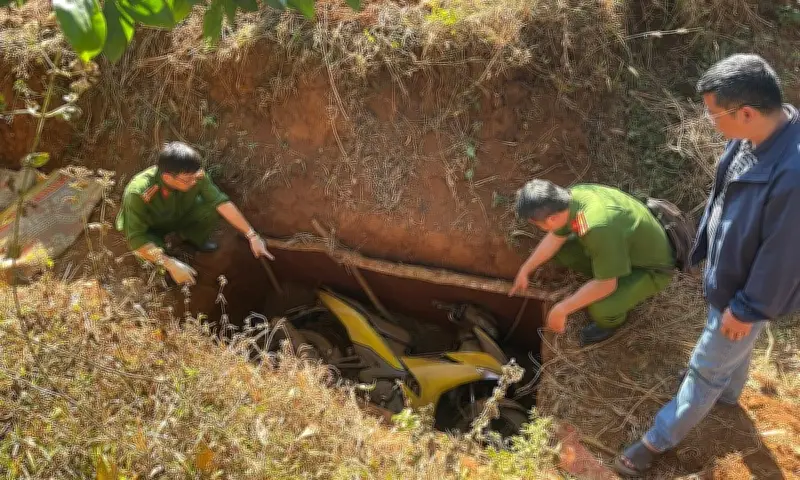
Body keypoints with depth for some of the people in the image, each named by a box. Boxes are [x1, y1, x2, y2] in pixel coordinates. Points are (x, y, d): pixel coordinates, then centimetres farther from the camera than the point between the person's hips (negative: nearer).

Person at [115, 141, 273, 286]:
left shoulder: (195, 176, -31)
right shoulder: (138, 193, -40)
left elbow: (221, 201, -24)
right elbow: (136, 239, -38)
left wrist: (252, 235, -27)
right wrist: (171, 264, -46)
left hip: (178, 216, 3)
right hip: (150, 229, -3)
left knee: (214, 208, -22)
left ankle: (191, 237, 10)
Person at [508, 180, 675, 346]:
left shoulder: (599, 228, -42)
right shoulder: (572, 196, -17)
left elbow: (605, 285, -31)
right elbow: (555, 238, 3)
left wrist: (561, 310, -22)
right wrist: (524, 270, 11)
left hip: (652, 268, -7)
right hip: (627, 244, 8)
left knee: (600, 309, -29)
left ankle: (614, 318, 7)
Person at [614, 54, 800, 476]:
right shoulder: (753, 136, -14)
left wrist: (747, 309, -16)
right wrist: (705, 247, 16)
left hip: (749, 292, -8)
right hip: (729, 271, 8)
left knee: (705, 369, 12)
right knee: (733, 348, 34)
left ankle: (659, 440, 32)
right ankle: (728, 394, 62)